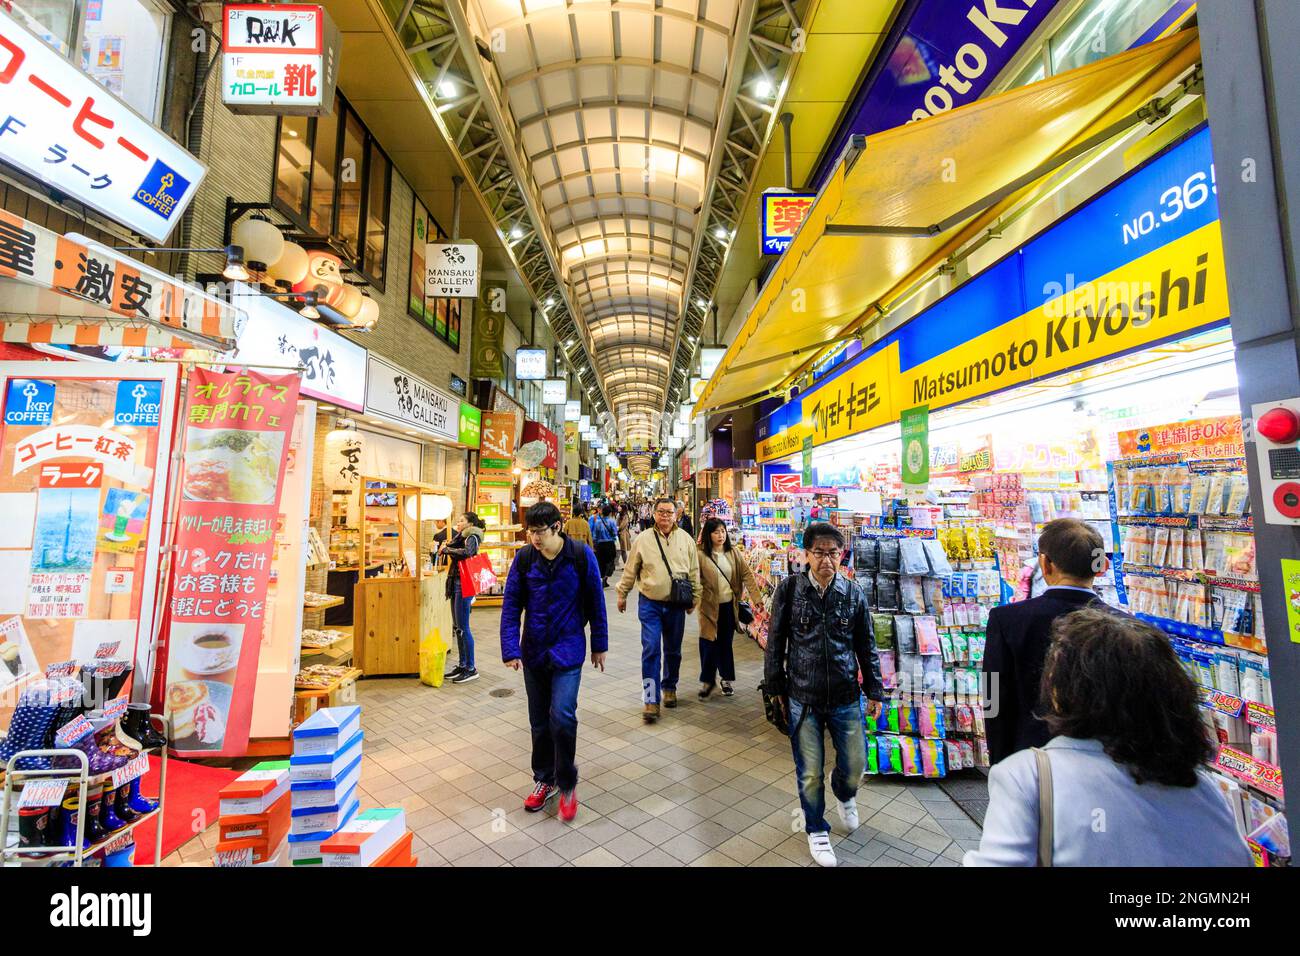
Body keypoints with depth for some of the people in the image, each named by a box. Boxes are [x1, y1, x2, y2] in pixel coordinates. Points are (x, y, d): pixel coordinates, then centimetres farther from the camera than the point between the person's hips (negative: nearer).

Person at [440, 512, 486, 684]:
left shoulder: (472, 537, -11)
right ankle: (462, 665, 23)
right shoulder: (463, 537, 18)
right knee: (458, 627, 14)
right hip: (456, 585, 9)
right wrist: (445, 548, -5)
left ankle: (471, 669, 3)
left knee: (463, 627, -5)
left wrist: (446, 549, -20)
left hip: (464, 585, -9)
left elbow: (466, 552, -30)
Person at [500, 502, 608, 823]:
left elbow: (595, 602, -4)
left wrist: (599, 645, 1)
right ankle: (544, 779, 35)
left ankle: (567, 784, 14)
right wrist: (510, 650, -10)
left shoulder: (581, 555, -12)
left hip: (568, 649, -3)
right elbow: (511, 605, -4)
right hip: (534, 651, 3)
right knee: (539, 721, 14)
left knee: (562, 716, -10)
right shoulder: (524, 557, -6)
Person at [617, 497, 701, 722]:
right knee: (651, 650, -6)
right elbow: (630, 570, 4)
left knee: (673, 651, 15)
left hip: (676, 605, 2)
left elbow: (694, 572, 7)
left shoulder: (686, 539, 0)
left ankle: (669, 687, 36)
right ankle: (650, 699, 2)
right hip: (650, 604, -2)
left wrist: (694, 597, 8)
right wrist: (622, 594, 8)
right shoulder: (643, 539, -4)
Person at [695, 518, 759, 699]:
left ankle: (726, 679, 30)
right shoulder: (701, 555, -8)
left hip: (729, 605, 3)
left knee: (726, 643, 14)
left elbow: (746, 574, 1)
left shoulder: (734, 553, 4)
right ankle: (707, 680, 21)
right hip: (710, 606, -3)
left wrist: (756, 596, -8)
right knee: (709, 644, 2)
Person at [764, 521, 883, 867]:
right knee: (810, 774, 9)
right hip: (802, 699, -1)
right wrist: (775, 687, 1)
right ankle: (817, 830, 37)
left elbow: (866, 645, 6)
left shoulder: (853, 593, -4)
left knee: (855, 766, 13)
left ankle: (844, 794, 50)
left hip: (846, 697, 2)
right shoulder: (789, 589, -10)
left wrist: (874, 690, 8)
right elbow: (775, 641, -2)